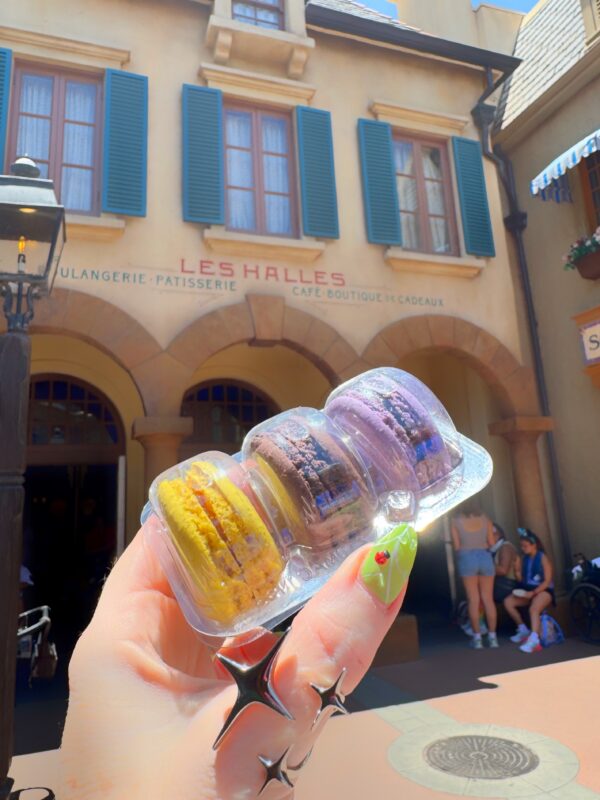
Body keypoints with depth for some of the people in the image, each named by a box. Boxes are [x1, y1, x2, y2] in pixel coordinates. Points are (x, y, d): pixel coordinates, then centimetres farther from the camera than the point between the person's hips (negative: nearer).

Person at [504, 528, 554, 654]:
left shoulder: (543, 558, -9)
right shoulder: (524, 558, 8)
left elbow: (547, 581, -14)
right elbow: (521, 579, 9)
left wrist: (533, 593, -22)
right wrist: (517, 571, -11)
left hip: (543, 590, -7)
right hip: (528, 590, 7)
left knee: (534, 609, -36)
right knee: (508, 601, -12)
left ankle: (534, 639, -48)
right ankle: (523, 630, 3)